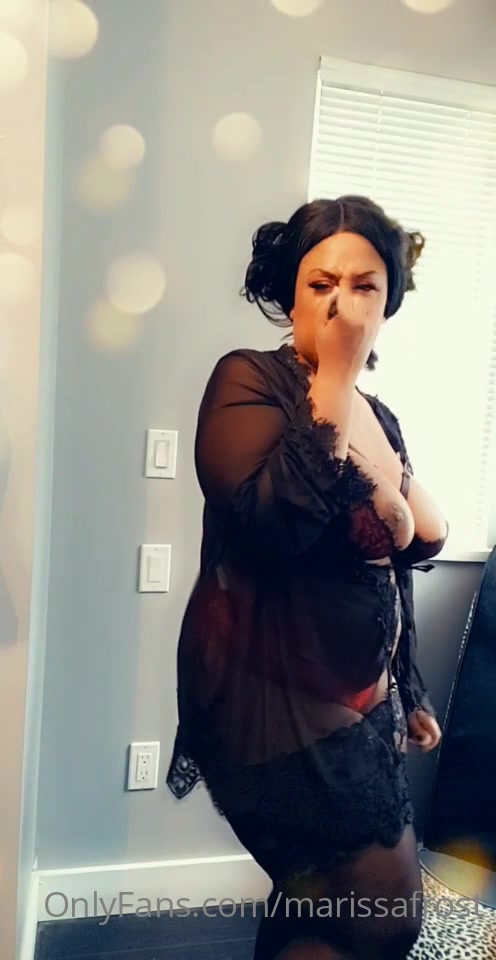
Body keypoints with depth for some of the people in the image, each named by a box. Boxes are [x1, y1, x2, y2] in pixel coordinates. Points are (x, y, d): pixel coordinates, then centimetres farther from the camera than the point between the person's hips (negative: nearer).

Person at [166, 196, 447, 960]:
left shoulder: (381, 419, 10)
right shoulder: (248, 381, -11)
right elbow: (275, 519, -29)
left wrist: (410, 693, 21)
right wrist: (334, 376, -22)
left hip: (361, 699, 7)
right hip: (273, 695, -7)